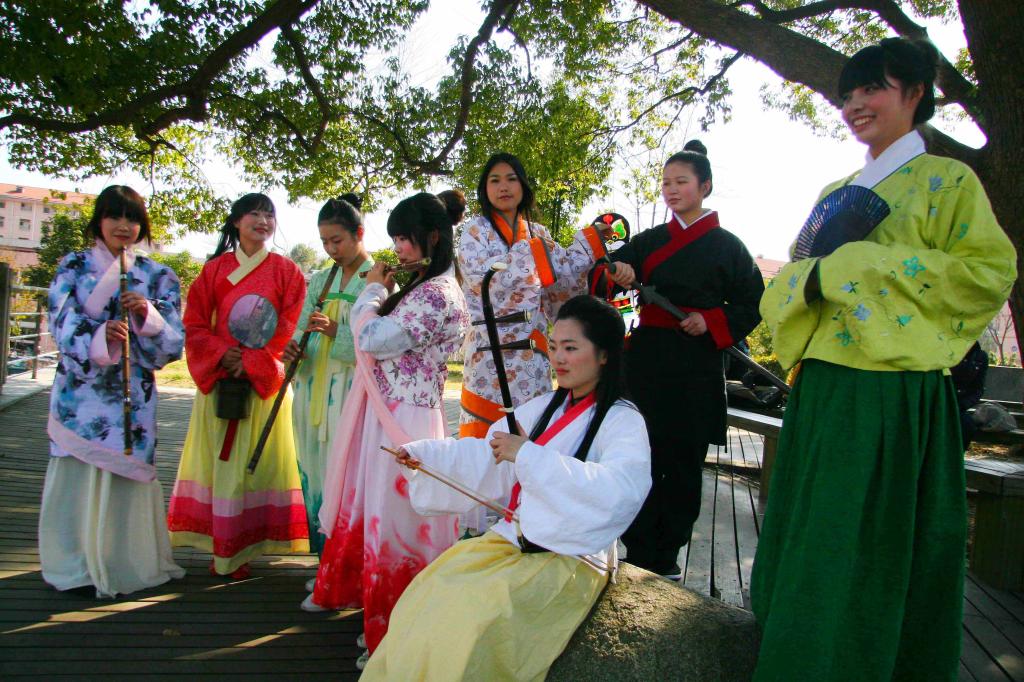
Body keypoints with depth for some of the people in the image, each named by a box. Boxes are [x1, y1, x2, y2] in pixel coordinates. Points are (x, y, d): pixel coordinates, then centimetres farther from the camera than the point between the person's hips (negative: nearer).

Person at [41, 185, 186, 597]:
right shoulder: (73, 266, 8)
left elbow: (173, 344, 2)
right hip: (81, 391, 0)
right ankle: (77, 566, 13)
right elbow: (62, 323, -5)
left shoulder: (157, 276, 8)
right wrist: (99, 338, -24)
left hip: (132, 393, 0)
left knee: (126, 479, 0)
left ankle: (125, 565, 13)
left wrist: (147, 314, -17)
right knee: (79, 477, -1)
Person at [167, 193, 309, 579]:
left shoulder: (286, 271, 4)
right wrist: (221, 355, -12)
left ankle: (243, 549, 9)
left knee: (258, 459, 0)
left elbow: (290, 329, -4)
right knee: (218, 458, 5)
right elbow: (194, 324, 5)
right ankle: (221, 549, 14)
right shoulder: (214, 269, 9)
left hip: (264, 383, -2)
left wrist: (251, 362, -13)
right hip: (218, 382, 2)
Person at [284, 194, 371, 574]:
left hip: (352, 393, -6)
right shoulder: (320, 281, 15)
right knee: (316, 474, 9)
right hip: (313, 391, 6)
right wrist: (293, 349, -9)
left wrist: (337, 332, -22)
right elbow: (302, 331, 12)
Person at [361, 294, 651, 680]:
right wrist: (423, 453, 4)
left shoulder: (623, 421, -9)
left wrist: (527, 455, -27)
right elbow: (485, 454, 17)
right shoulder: (544, 407, 13)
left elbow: (620, 490, -27)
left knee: (474, 618, -27)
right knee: (429, 594, -13)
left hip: (572, 558, -6)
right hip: (512, 539, 6)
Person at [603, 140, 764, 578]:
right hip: (647, 359, 2)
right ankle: (639, 553, 12)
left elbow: (752, 305, 5)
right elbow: (612, 271, 3)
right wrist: (616, 273, -20)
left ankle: (666, 556, 18)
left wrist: (711, 323, -11)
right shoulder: (649, 241, 12)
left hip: (697, 365, -2)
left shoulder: (726, 246, 5)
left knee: (684, 461, 4)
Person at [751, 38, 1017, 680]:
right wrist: (813, 277, -8)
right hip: (823, 388, 7)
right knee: (809, 543, 12)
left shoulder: (946, 180, 1)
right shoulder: (837, 194, 19)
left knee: (874, 550, -1)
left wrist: (867, 262, -16)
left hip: (895, 392, -6)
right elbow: (789, 284, 17)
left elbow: (991, 271, -11)